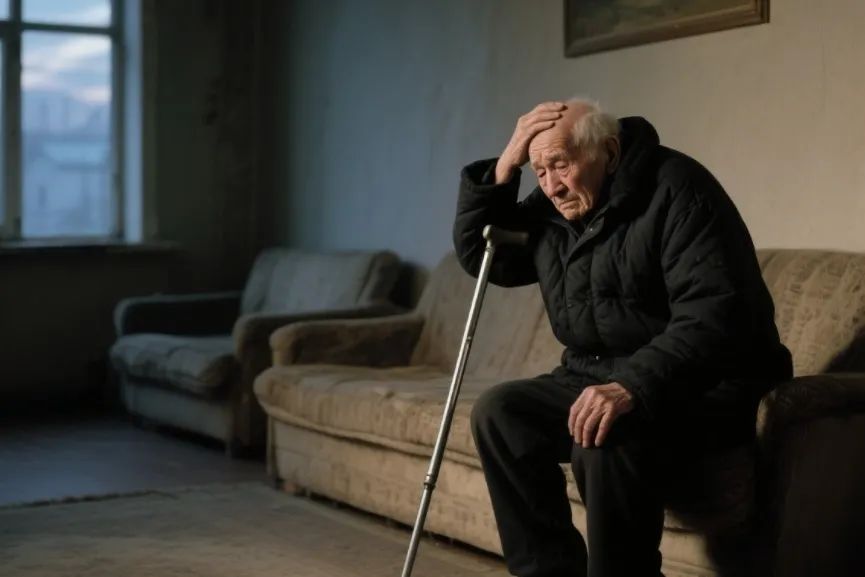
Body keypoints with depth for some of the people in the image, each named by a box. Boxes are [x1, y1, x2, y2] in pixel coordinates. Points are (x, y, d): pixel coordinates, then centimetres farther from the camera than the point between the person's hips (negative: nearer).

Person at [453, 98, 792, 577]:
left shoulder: (675, 188, -17)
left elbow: (714, 316, -27)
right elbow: (477, 254, 11)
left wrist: (634, 386, -41)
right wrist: (504, 167, -4)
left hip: (703, 385, -8)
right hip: (595, 376, 8)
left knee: (607, 434, -35)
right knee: (498, 410, -10)